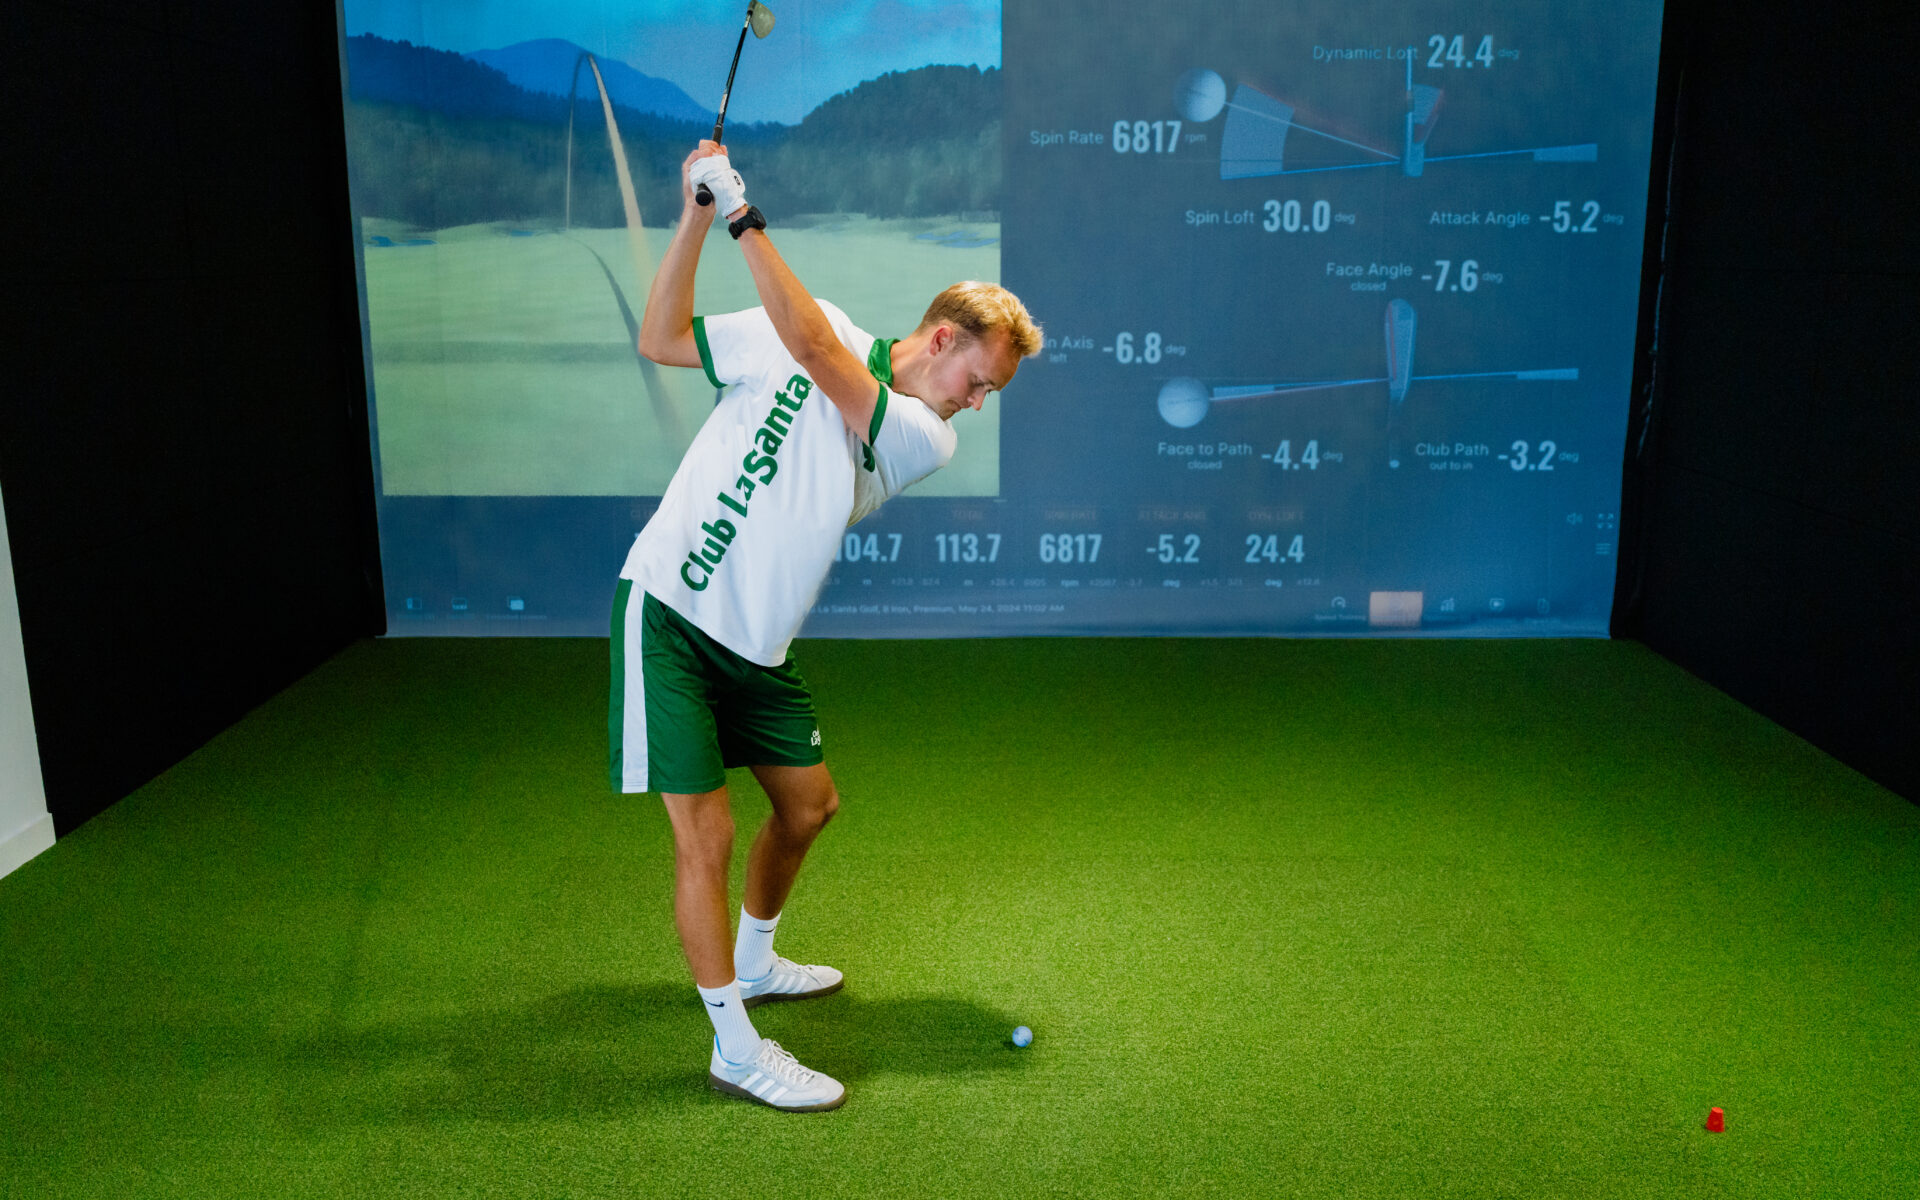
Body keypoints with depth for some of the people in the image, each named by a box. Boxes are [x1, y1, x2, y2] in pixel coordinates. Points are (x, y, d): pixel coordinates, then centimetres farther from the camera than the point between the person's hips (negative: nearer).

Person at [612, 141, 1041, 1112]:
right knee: (706, 833, -8)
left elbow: (812, 349, -19)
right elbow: (660, 342, 0)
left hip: (753, 644, 5)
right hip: (668, 609, -4)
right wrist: (696, 216, -7)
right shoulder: (811, 330, -4)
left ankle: (751, 962, 43)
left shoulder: (927, 441, -3)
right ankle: (735, 1049, 7)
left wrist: (744, 216, -22)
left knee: (808, 804, 15)